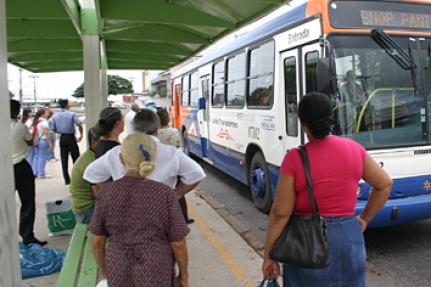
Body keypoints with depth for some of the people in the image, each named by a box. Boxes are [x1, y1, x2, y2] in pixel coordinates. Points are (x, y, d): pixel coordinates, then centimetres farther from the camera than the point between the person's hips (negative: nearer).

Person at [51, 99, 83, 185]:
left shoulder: (55, 115, 5)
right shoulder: (72, 114, -8)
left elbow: (54, 129, 7)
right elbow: (80, 125, -17)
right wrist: (81, 135, -6)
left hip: (62, 138, 4)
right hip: (71, 138, -4)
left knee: (64, 159, 8)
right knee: (75, 158, 5)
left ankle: (67, 180, 10)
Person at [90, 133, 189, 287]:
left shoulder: (106, 193, -12)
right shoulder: (165, 194, -17)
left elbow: (98, 241, -4)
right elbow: (178, 243, -12)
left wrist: (103, 270, 12)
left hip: (119, 272, 2)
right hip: (157, 274, -2)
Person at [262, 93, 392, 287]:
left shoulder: (294, 159, -15)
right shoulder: (353, 149, -4)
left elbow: (280, 213, -14)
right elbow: (385, 184, 6)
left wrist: (268, 254, -5)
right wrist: (364, 219, 15)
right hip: (349, 238, 4)